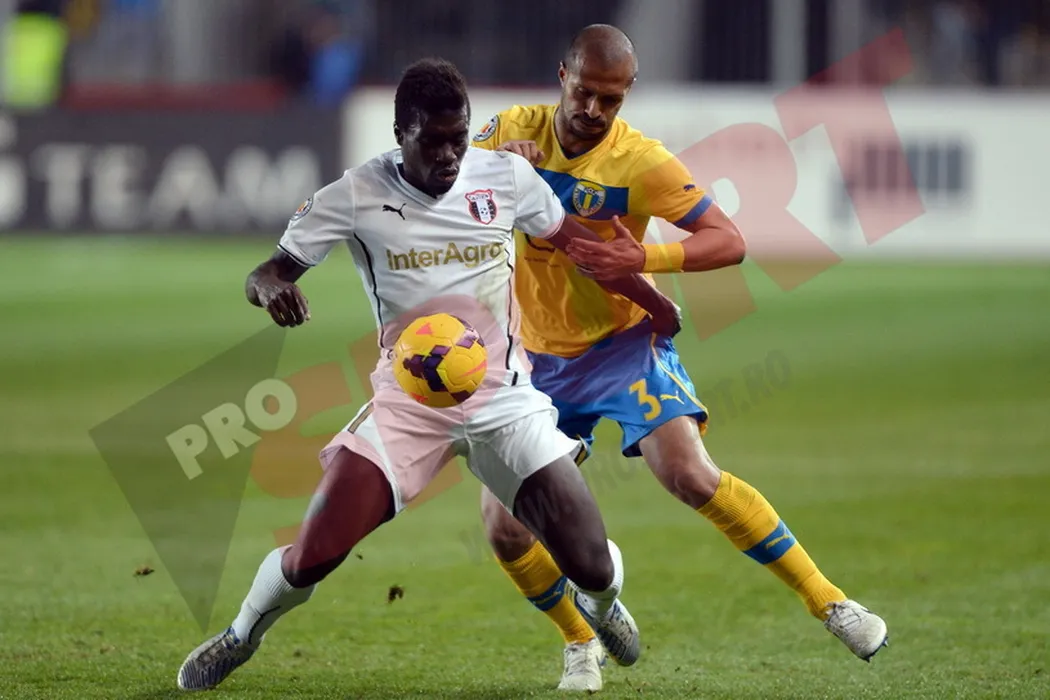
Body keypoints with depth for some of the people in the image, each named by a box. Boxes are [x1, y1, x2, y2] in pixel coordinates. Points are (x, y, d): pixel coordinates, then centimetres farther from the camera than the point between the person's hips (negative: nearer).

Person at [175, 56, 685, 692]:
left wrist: (655, 303, 19)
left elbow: (574, 240, 14)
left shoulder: (507, 176, -3)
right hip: (408, 401, -1)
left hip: (505, 401, 1)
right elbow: (266, 273, -6)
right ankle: (243, 635, 20)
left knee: (594, 566, -7)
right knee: (314, 555, -15)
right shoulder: (356, 195, -9)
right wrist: (271, 287, -31)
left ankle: (599, 603, 35)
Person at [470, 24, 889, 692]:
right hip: (540, 360, 4)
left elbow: (730, 242, -17)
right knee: (504, 524, -5)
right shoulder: (515, 131, -5)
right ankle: (583, 643, 21)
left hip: (625, 343, -4)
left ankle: (828, 601, -14)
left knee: (689, 472, -24)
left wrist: (644, 258, -33)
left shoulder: (640, 162, -15)